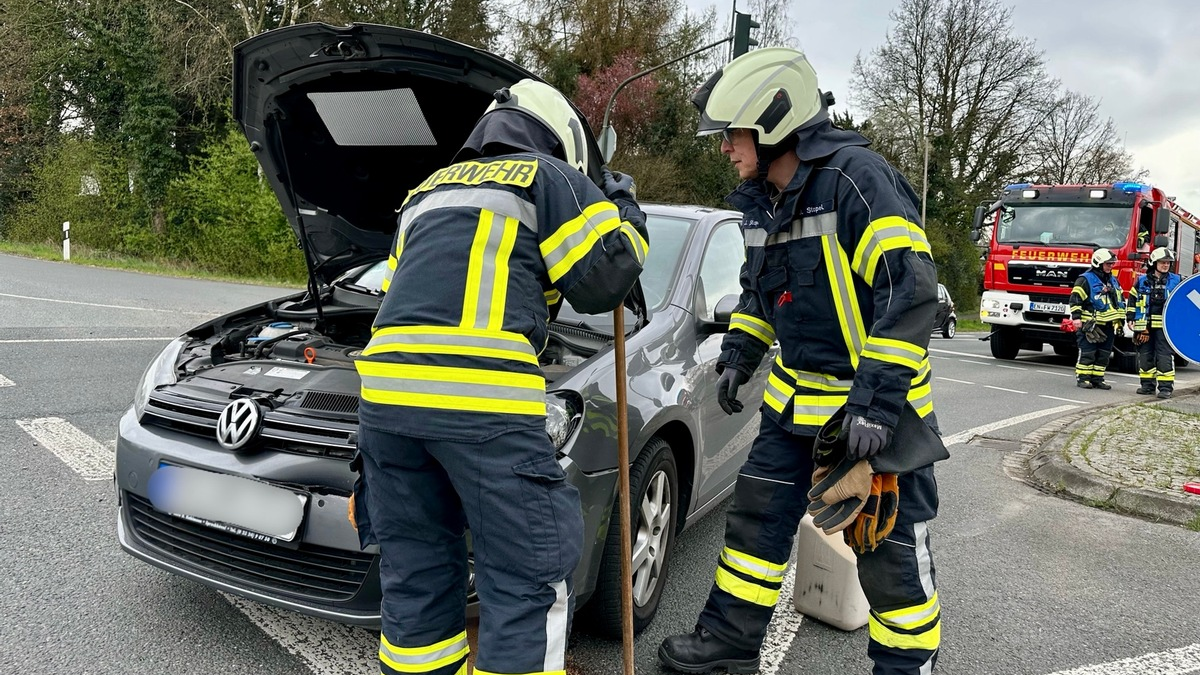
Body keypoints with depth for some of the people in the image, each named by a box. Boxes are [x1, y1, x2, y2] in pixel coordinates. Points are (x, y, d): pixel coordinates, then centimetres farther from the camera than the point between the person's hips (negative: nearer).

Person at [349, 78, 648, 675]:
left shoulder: (428, 190, 30)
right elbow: (603, 282, 7)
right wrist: (624, 209, 23)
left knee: (415, 572, 16)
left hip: (385, 387, 7)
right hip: (483, 401, -7)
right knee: (524, 581, 3)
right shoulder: (549, 179, 11)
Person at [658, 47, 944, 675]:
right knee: (757, 516, 13)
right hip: (797, 394, 8)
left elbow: (911, 290, -26)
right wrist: (738, 354, 11)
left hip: (879, 402, -8)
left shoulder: (857, 177, -21)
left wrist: (876, 399, -29)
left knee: (891, 548, 4)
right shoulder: (760, 200, 5)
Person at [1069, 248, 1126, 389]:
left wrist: (1119, 319, 20)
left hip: (1108, 325, 7)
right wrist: (1076, 317, -18)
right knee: (1087, 353, -5)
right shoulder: (1085, 279, -7)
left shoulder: (1114, 281, 16)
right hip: (1090, 325, -7)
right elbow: (1075, 298, -12)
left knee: (1104, 354, 8)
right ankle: (1083, 378, 1)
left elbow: (1121, 300, 25)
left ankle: (1097, 378, 15)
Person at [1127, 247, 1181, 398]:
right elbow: (1132, 299, 11)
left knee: (1164, 356, -5)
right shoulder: (1142, 280, 7)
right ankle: (1147, 384, 19)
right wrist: (1130, 319, 4)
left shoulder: (1176, 281, 6)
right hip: (1144, 326, 2)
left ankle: (1166, 387, -1)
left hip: (1165, 327, -2)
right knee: (1145, 355, 8)